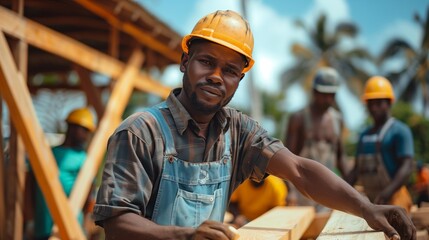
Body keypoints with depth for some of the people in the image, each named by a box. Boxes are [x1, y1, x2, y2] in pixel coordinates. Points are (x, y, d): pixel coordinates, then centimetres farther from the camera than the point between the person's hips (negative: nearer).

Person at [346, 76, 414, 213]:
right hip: (370, 201, 7)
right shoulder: (365, 135, 17)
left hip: (393, 199, -7)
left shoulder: (400, 131, -6)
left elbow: (406, 167, -17)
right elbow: (357, 169, 18)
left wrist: (387, 192, -31)